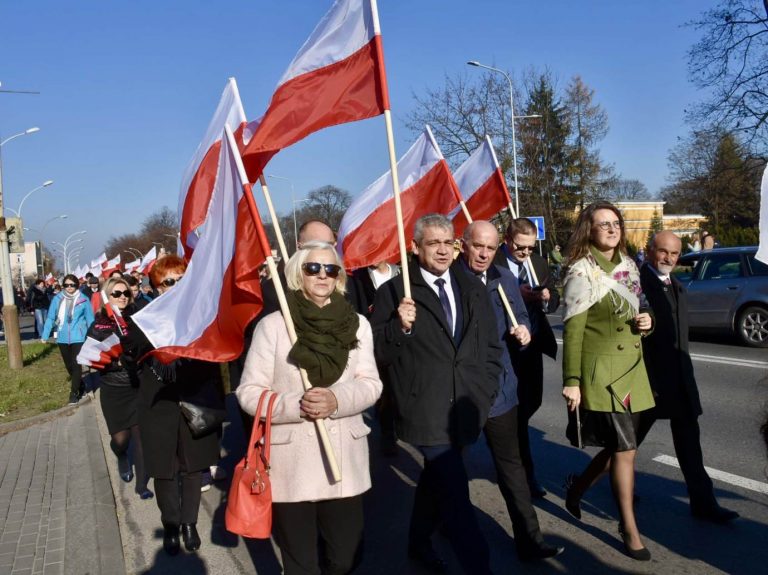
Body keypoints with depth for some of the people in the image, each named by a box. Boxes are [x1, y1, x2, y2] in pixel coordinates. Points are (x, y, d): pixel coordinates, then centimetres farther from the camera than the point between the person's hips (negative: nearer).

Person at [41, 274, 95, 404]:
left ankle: (74, 393, 2)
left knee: (76, 365, -6)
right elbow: (50, 318, 2)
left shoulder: (83, 300, -6)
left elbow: (90, 319, -2)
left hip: (78, 337, -3)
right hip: (62, 338, 3)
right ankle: (79, 385, 37)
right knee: (69, 365, 16)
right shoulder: (57, 299, -1)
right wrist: (45, 335, -2)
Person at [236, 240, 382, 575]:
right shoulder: (273, 325, -4)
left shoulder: (357, 324, 5)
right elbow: (249, 392, -6)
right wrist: (296, 406, -21)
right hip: (290, 465, -2)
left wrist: (337, 400, -20)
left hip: (344, 461, 2)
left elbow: (371, 383, 0)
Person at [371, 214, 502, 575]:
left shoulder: (472, 288, 9)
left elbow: (490, 345, 15)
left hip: (465, 407, 6)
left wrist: (486, 389, 7)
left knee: (435, 480, 23)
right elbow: (378, 353, -9)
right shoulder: (395, 291, -7)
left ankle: (419, 542, 45)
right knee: (455, 494, -7)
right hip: (427, 410, -6)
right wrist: (400, 326, -25)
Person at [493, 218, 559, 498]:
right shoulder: (493, 263, -13)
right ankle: (526, 472, 8)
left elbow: (555, 300, 10)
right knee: (516, 405, -1)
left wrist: (547, 297, -12)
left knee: (532, 401, 15)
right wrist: (514, 295, -28)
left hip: (533, 343, 7)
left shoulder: (538, 262, 8)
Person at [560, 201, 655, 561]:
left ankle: (578, 486, 38)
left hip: (632, 369, 7)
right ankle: (629, 528, 13)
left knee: (617, 447, 13)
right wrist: (571, 381, -17)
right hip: (600, 372, -7)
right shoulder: (581, 273, -10)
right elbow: (572, 331, -13)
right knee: (625, 448, -3)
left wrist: (645, 323, -1)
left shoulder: (627, 267, 11)